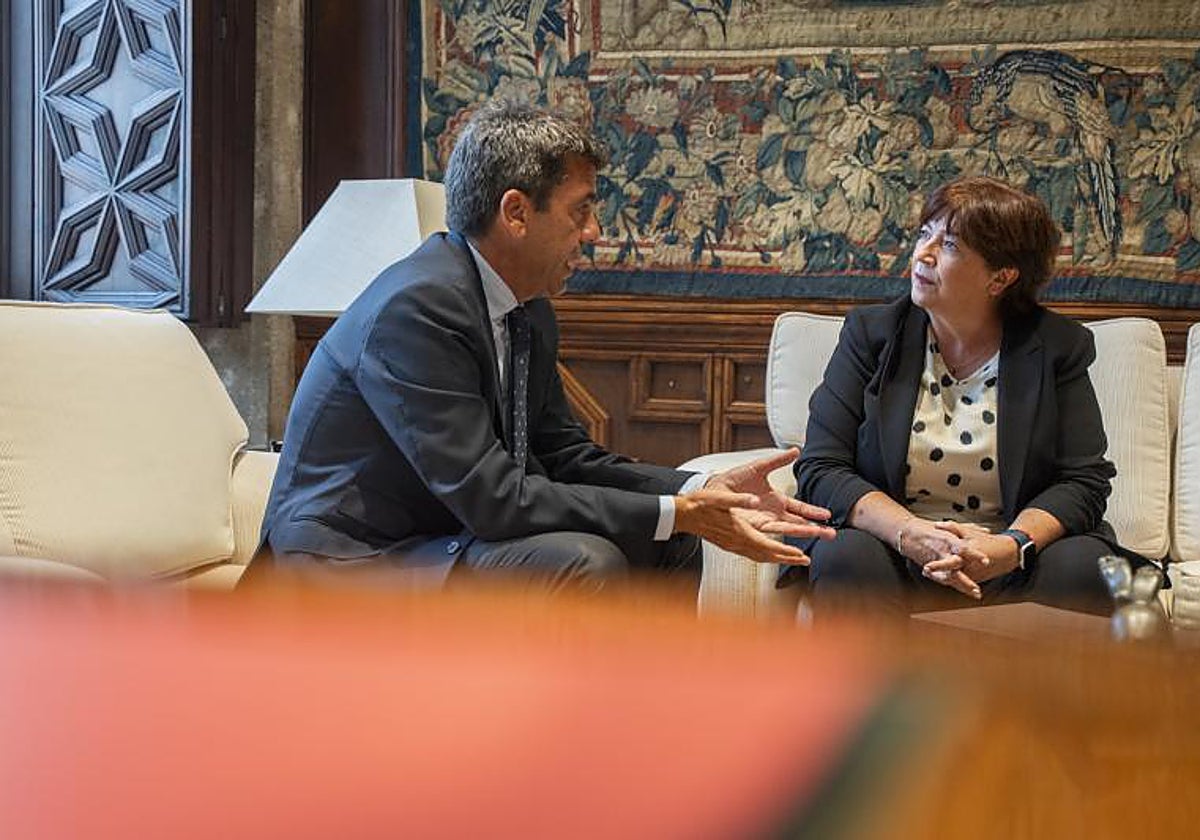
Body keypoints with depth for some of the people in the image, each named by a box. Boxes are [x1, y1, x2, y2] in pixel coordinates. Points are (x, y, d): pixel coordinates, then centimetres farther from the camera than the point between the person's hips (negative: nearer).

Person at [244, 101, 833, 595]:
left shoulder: (530, 316, 8)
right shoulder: (417, 307, -23)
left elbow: (565, 455, 12)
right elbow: (491, 497, -26)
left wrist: (704, 491, -4)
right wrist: (677, 514, -21)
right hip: (351, 566, -10)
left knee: (668, 546, 4)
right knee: (583, 563, -28)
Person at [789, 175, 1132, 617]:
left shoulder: (1057, 346, 6)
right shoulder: (871, 332, 6)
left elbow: (1085, 481, 1)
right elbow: (820, 469, -1)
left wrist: (1013, 545, -21)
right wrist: (911, 534, -20)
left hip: (1009, 564, 1)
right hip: (897, 555, 0)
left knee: (1085, 569, -30)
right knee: (847, 558, -33)